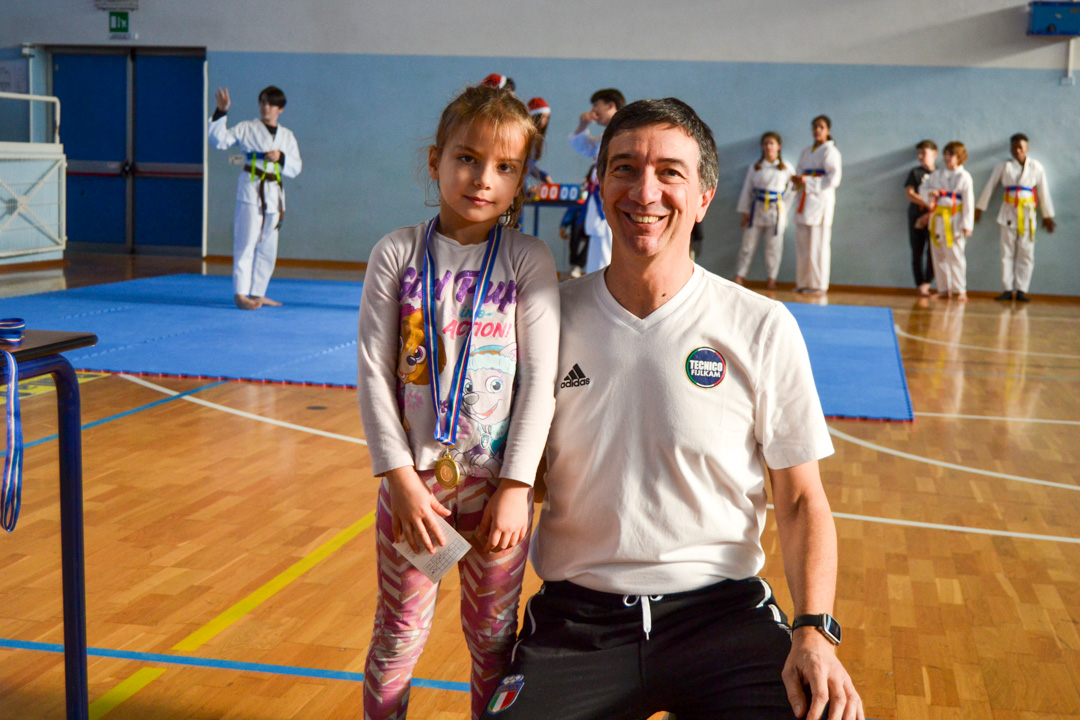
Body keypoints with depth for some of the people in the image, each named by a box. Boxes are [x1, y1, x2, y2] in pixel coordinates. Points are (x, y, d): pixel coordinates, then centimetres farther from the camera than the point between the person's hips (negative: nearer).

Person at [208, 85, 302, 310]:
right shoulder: (246, 128, 3)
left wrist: (281, 157, -9)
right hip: (251, 189, -5)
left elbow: (296, 167, 10)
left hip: (274, 193, 5)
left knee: (268, 246, 9)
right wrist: (221, 113, -14)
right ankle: (240, 293, -11)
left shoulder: (287, 136, 14)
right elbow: (219, 140, -5)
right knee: (246, 241, -12)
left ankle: (257, 293, 19)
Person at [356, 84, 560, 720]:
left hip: (496, 482, 0)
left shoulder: (529, 262, -4)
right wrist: (401, 477, -10)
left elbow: (540, 381, -6)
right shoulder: (397, 255, -2)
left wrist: (515, 488, -10)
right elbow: (374, 371, -4)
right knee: (399, 634, 11)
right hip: (412, 478, 1)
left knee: (494, 637, 12)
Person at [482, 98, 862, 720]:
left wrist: (814, 630, -12)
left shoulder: (762, 329, -1)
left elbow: (801, 500, 2)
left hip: (720, 606, 0)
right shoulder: (553, 317, 3)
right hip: (577, 619, 1)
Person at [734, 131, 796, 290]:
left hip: (776, 211, -1)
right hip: (757, 210, 1)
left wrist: (783, 209, -2)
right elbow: (746, 190, 8)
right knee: (748, 244, 0)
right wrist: (745, 213, 3)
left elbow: (791, 190, 8)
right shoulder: (755, 168, 8)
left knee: (773, 246, 2)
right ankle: (739, 276, 4)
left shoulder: (787, 168, 5)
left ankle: (771, 278, 11)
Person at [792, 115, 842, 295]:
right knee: (802, 244, 6)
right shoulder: (806, 152, 18)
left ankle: (819, 285, -2)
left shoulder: (830, 151, -4)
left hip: (820, 201, -7)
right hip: (804, 201, 7)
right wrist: (797, 179, -3)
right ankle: (803, 282, 13)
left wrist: (808, 182, -17)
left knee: (818, 245, -7)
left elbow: (834, 179, -12)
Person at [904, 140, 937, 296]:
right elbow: (910, 194, -4)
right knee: (917, 252, 2)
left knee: (934, 251, -10)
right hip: (917, 215, 0)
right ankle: (920, 285, 8)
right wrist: (927, 203, -15)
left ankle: (926, 283, -4)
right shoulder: (915, 172, 6)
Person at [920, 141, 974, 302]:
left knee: (956, 255, -8)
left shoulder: (964, 177, -5)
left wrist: (967, 225, -10)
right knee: (939, 255, 8)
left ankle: (960, 290, -1)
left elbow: (968, 203, -6)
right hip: (937, 219, 5)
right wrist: (929, 193, -8)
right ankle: (944, 289, 18)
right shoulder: (937, 174, 9)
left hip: (954, 220, -5)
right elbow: (923, 188, 16)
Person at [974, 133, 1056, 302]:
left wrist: (1047, 216, 10)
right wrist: (979, 208, 10)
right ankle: (1007, 289, 4)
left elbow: (1043, 191, 8)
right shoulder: (1003, 166, 3)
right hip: (1009, 212, 0)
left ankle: (1021, 290, 2)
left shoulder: (1036, 167, 4)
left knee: (1026, 252, -1)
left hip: (1027, 213, 0)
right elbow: (989, 187, 8)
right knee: (1007, 251, 0)